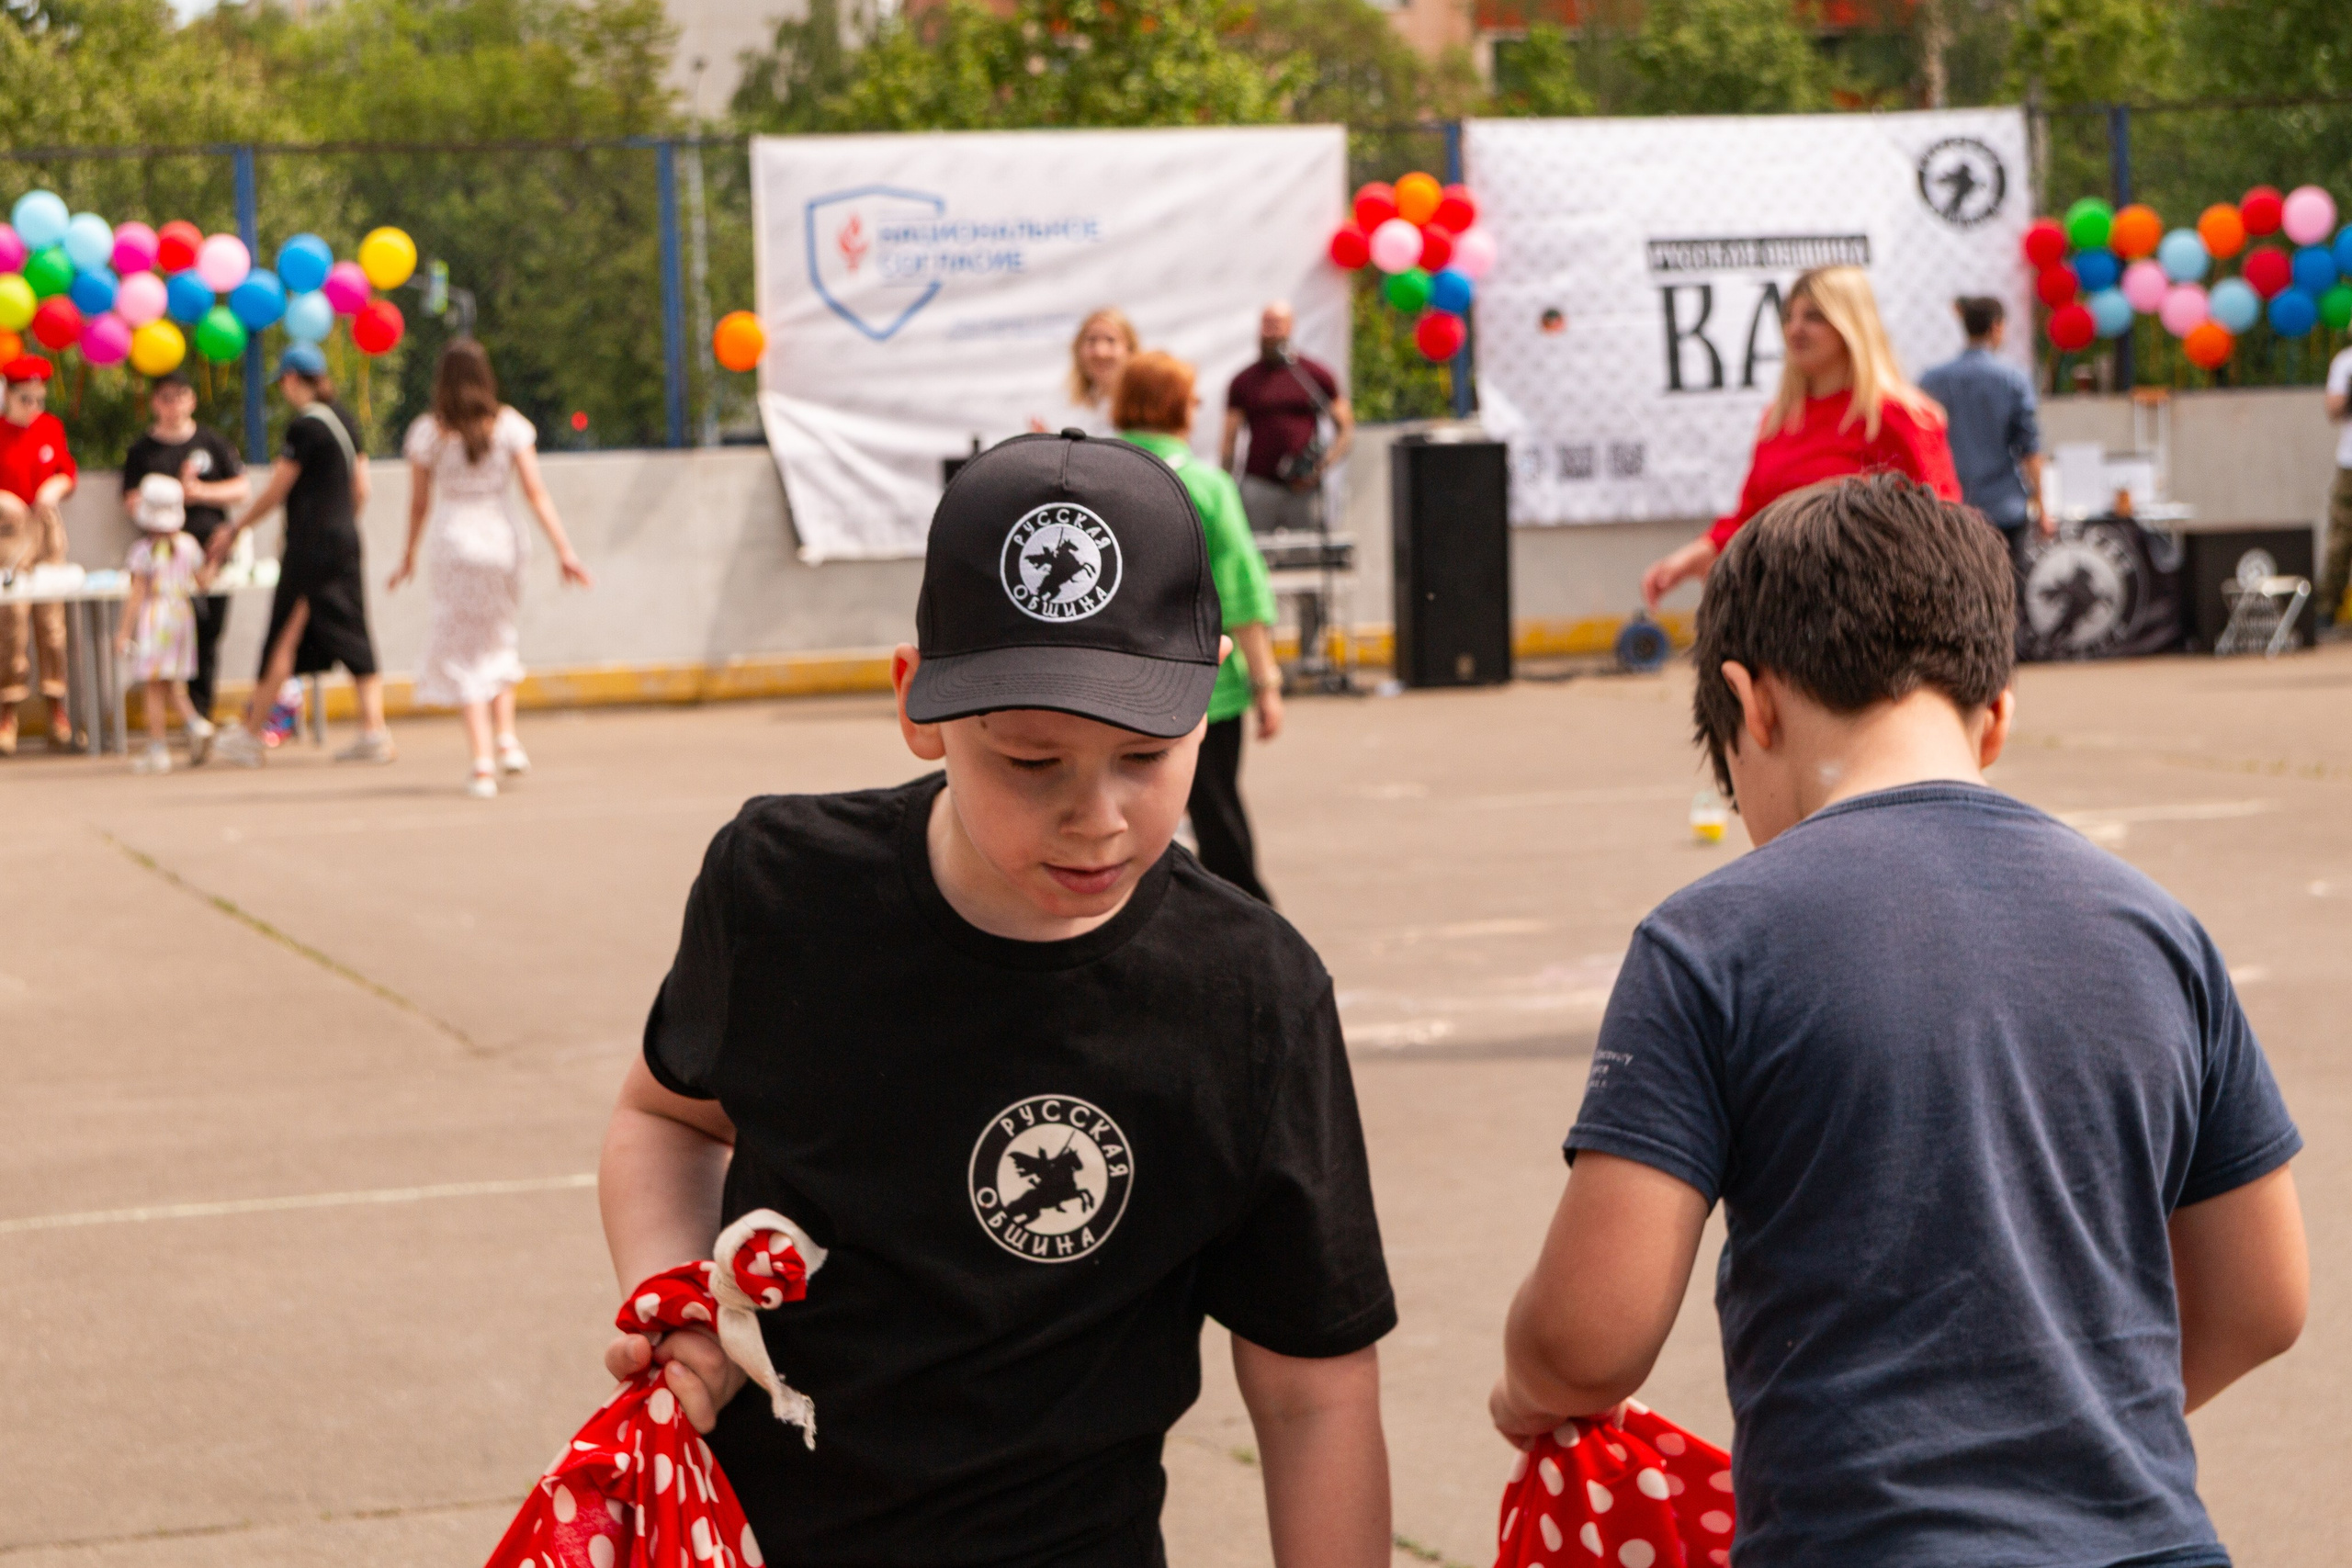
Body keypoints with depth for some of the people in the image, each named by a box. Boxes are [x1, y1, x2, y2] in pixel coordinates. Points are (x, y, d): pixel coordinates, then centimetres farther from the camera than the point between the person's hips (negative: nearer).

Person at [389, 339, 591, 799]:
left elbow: (419, 503, 2)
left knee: (463, 656, 4)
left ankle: (483, 763, -6)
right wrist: (563, 549, -5)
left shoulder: (428, 432, -4)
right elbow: (536, 492, -6)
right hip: (502, 537, 2)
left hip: (454, 541, -2)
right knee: (498, 640, 24)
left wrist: (408, 556, 15)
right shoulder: (509, 426, -1)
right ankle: (506, 738, 10)